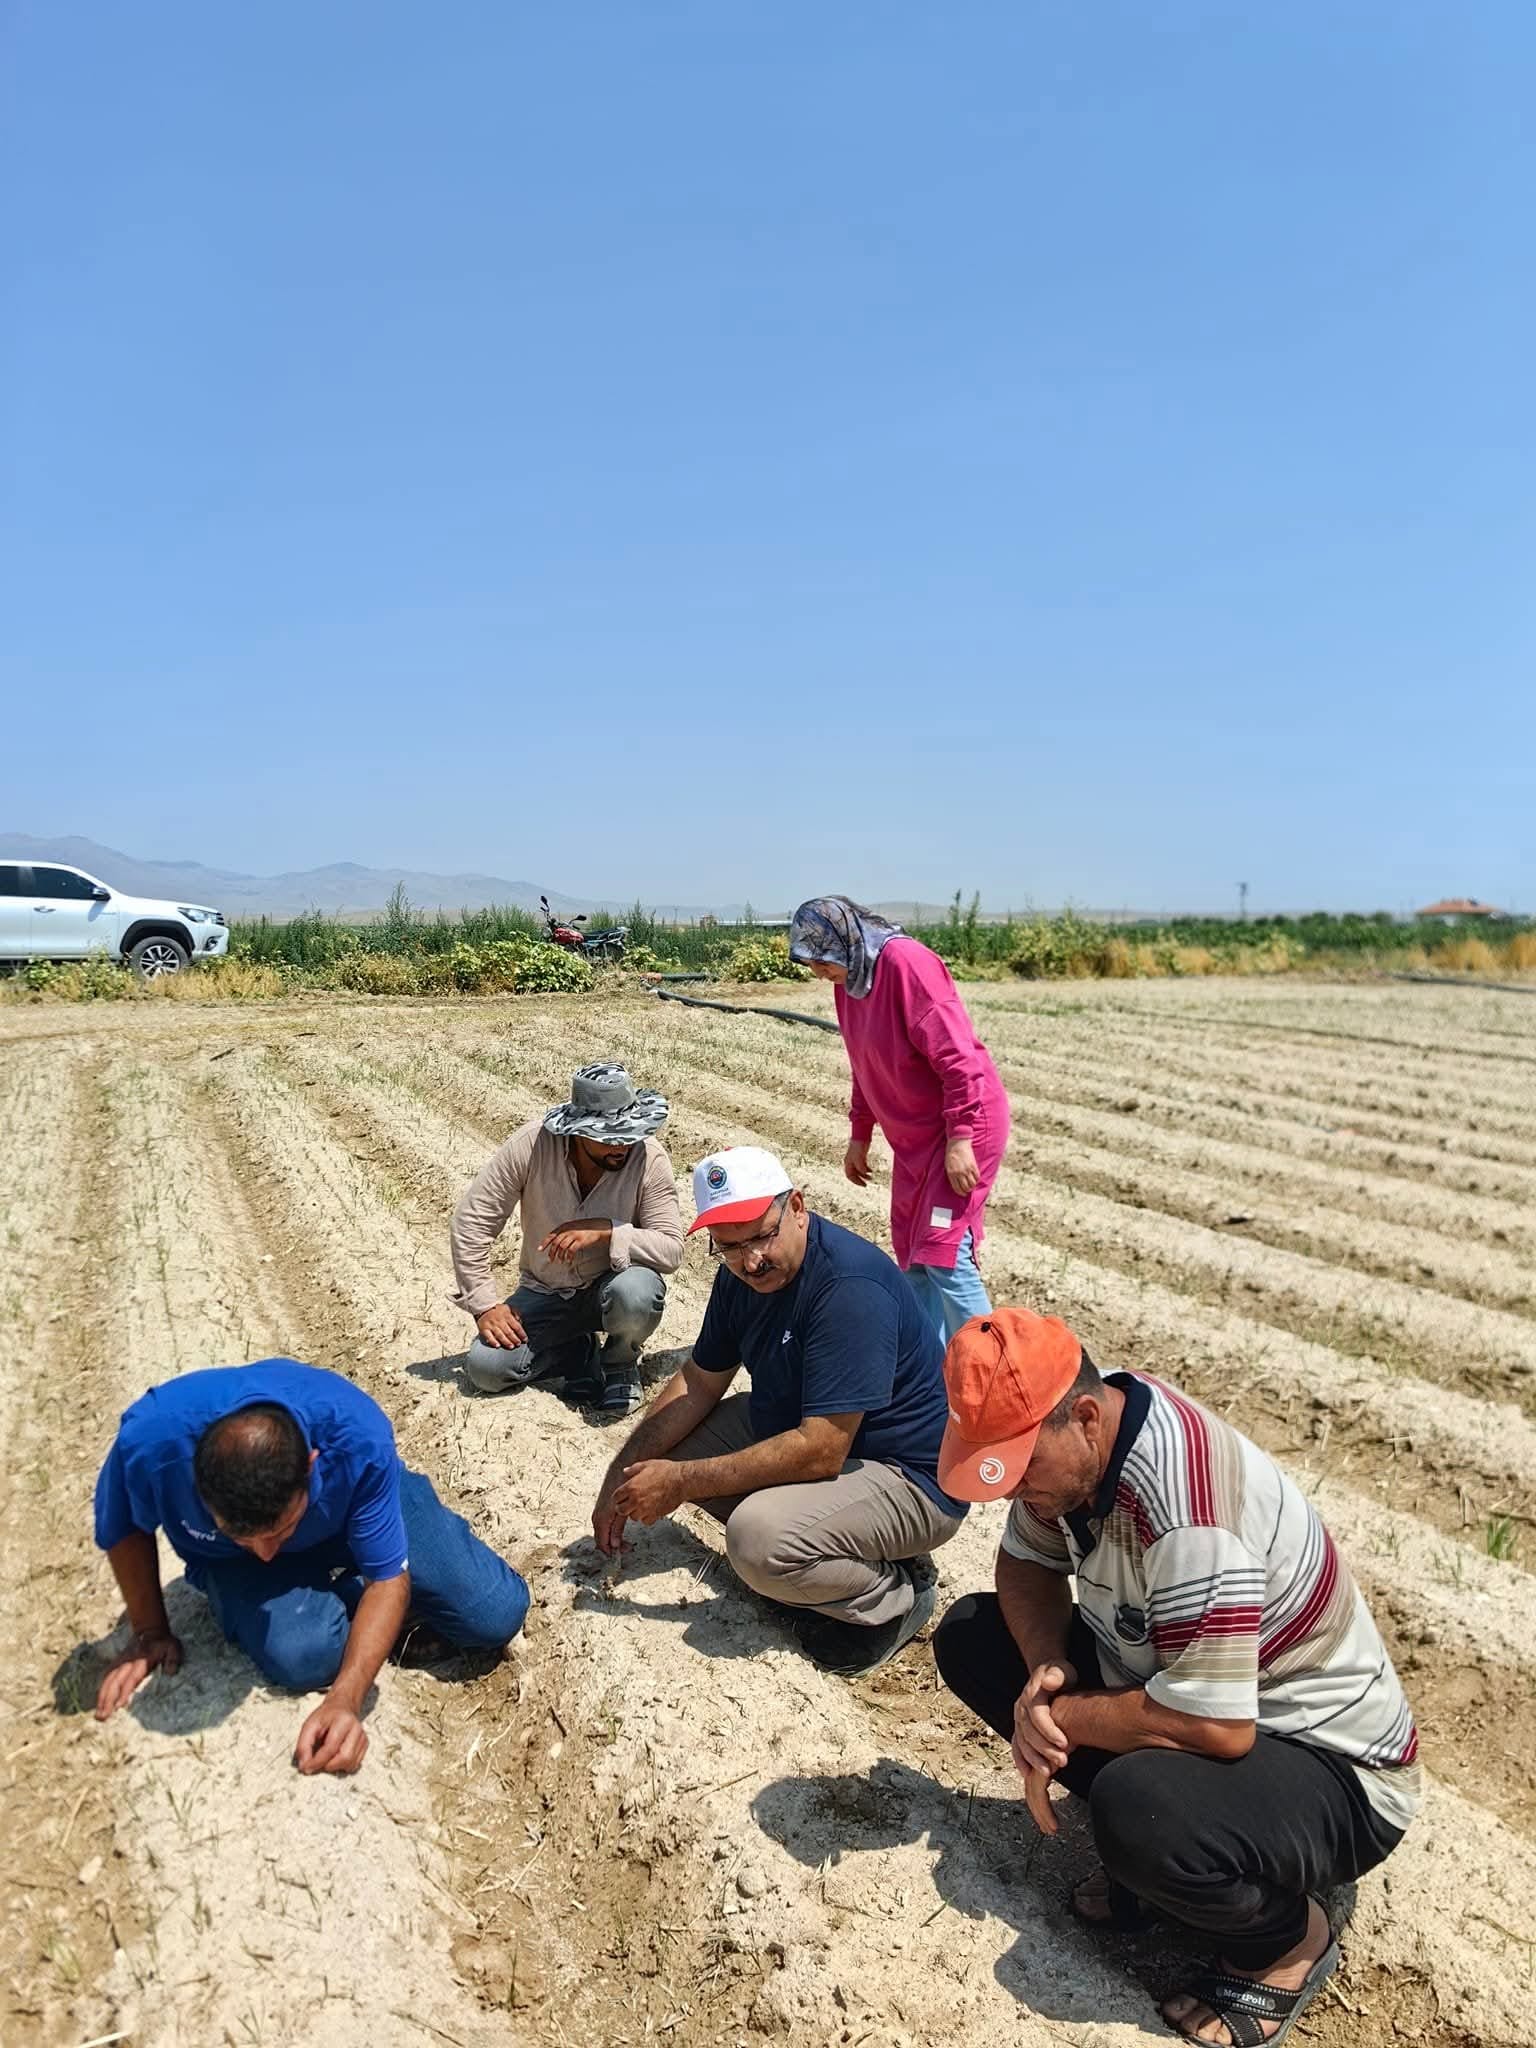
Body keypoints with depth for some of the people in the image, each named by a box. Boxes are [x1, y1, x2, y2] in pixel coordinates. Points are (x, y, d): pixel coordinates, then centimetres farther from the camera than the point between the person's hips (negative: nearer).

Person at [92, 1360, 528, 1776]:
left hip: (358, 1505, 0)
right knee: (300, 1655, -31)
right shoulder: (151, 1440, -38)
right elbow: (124, 1532, -12)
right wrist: (150, 1631, -7)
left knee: (496, 1616, -10)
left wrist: (345, 1698, -39)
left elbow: (388, 1579, -27)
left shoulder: (357, 1438, -39)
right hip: (229, 1557, 0)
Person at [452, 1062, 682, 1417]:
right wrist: (485, 1303, -17)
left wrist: (606, 1230, -37)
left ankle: (620, 1362, -2)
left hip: (613, 1283, -1)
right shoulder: (533, 1142, -22)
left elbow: (671, 1249, -23)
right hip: (546, 1292, 2)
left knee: (635, 1293, -37)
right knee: (484, 1368, -19)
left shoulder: (649, 1158, -22)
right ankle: (576, 1351, 9)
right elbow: (471, 1221, -14)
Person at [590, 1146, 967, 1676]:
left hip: (910, 1477, -9)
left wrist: (682, 1482, -25)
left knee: (758, 1538, -31)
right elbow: (699, 1383, 7)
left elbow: (820, 1452, -32)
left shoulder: (851, 1288, -31)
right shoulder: (741, 1275, -3)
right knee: (668, 1447, 2)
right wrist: (623, 1473, -4)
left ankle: (895, 1596, -3)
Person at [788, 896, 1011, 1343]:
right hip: (912, 1136, 9)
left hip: (963, 1125, -9)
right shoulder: (848, 980, 7)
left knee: (943, 1254, -12)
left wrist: (960, 1139, -24)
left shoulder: (907, 963, -20)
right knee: (912, 1259, 9)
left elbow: (958, 1057, -23)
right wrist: (859, 1136, 18)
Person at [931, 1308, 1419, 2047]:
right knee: (970, 1635, 0)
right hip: (1180, 1683, 8)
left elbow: (1216, 1727, -36)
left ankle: (1287, 1936, -3)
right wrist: (1044, 1669, -17)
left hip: (1330, 1766, -8)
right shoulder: (1071, 1431, -11)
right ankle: (1149, 1846, 8)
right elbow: (1027, 1563, 4)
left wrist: (1055, 1716, -21)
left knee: (1136, 1812, -37)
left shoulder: (1180, 1498, -35)